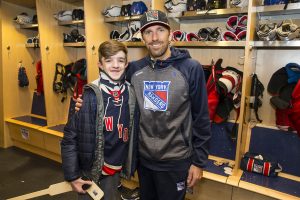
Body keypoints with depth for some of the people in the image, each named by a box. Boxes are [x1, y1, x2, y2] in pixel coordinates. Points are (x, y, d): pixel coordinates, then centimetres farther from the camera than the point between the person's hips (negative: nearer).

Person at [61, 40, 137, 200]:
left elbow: (132, 133, 5)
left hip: (115, 170, 4)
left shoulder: (130, 93, -5)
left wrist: (129, 164, 7)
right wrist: (72, 175, -11)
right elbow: (70, 137, -14)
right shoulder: (89, 95, -18)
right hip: (89, 170, -4)